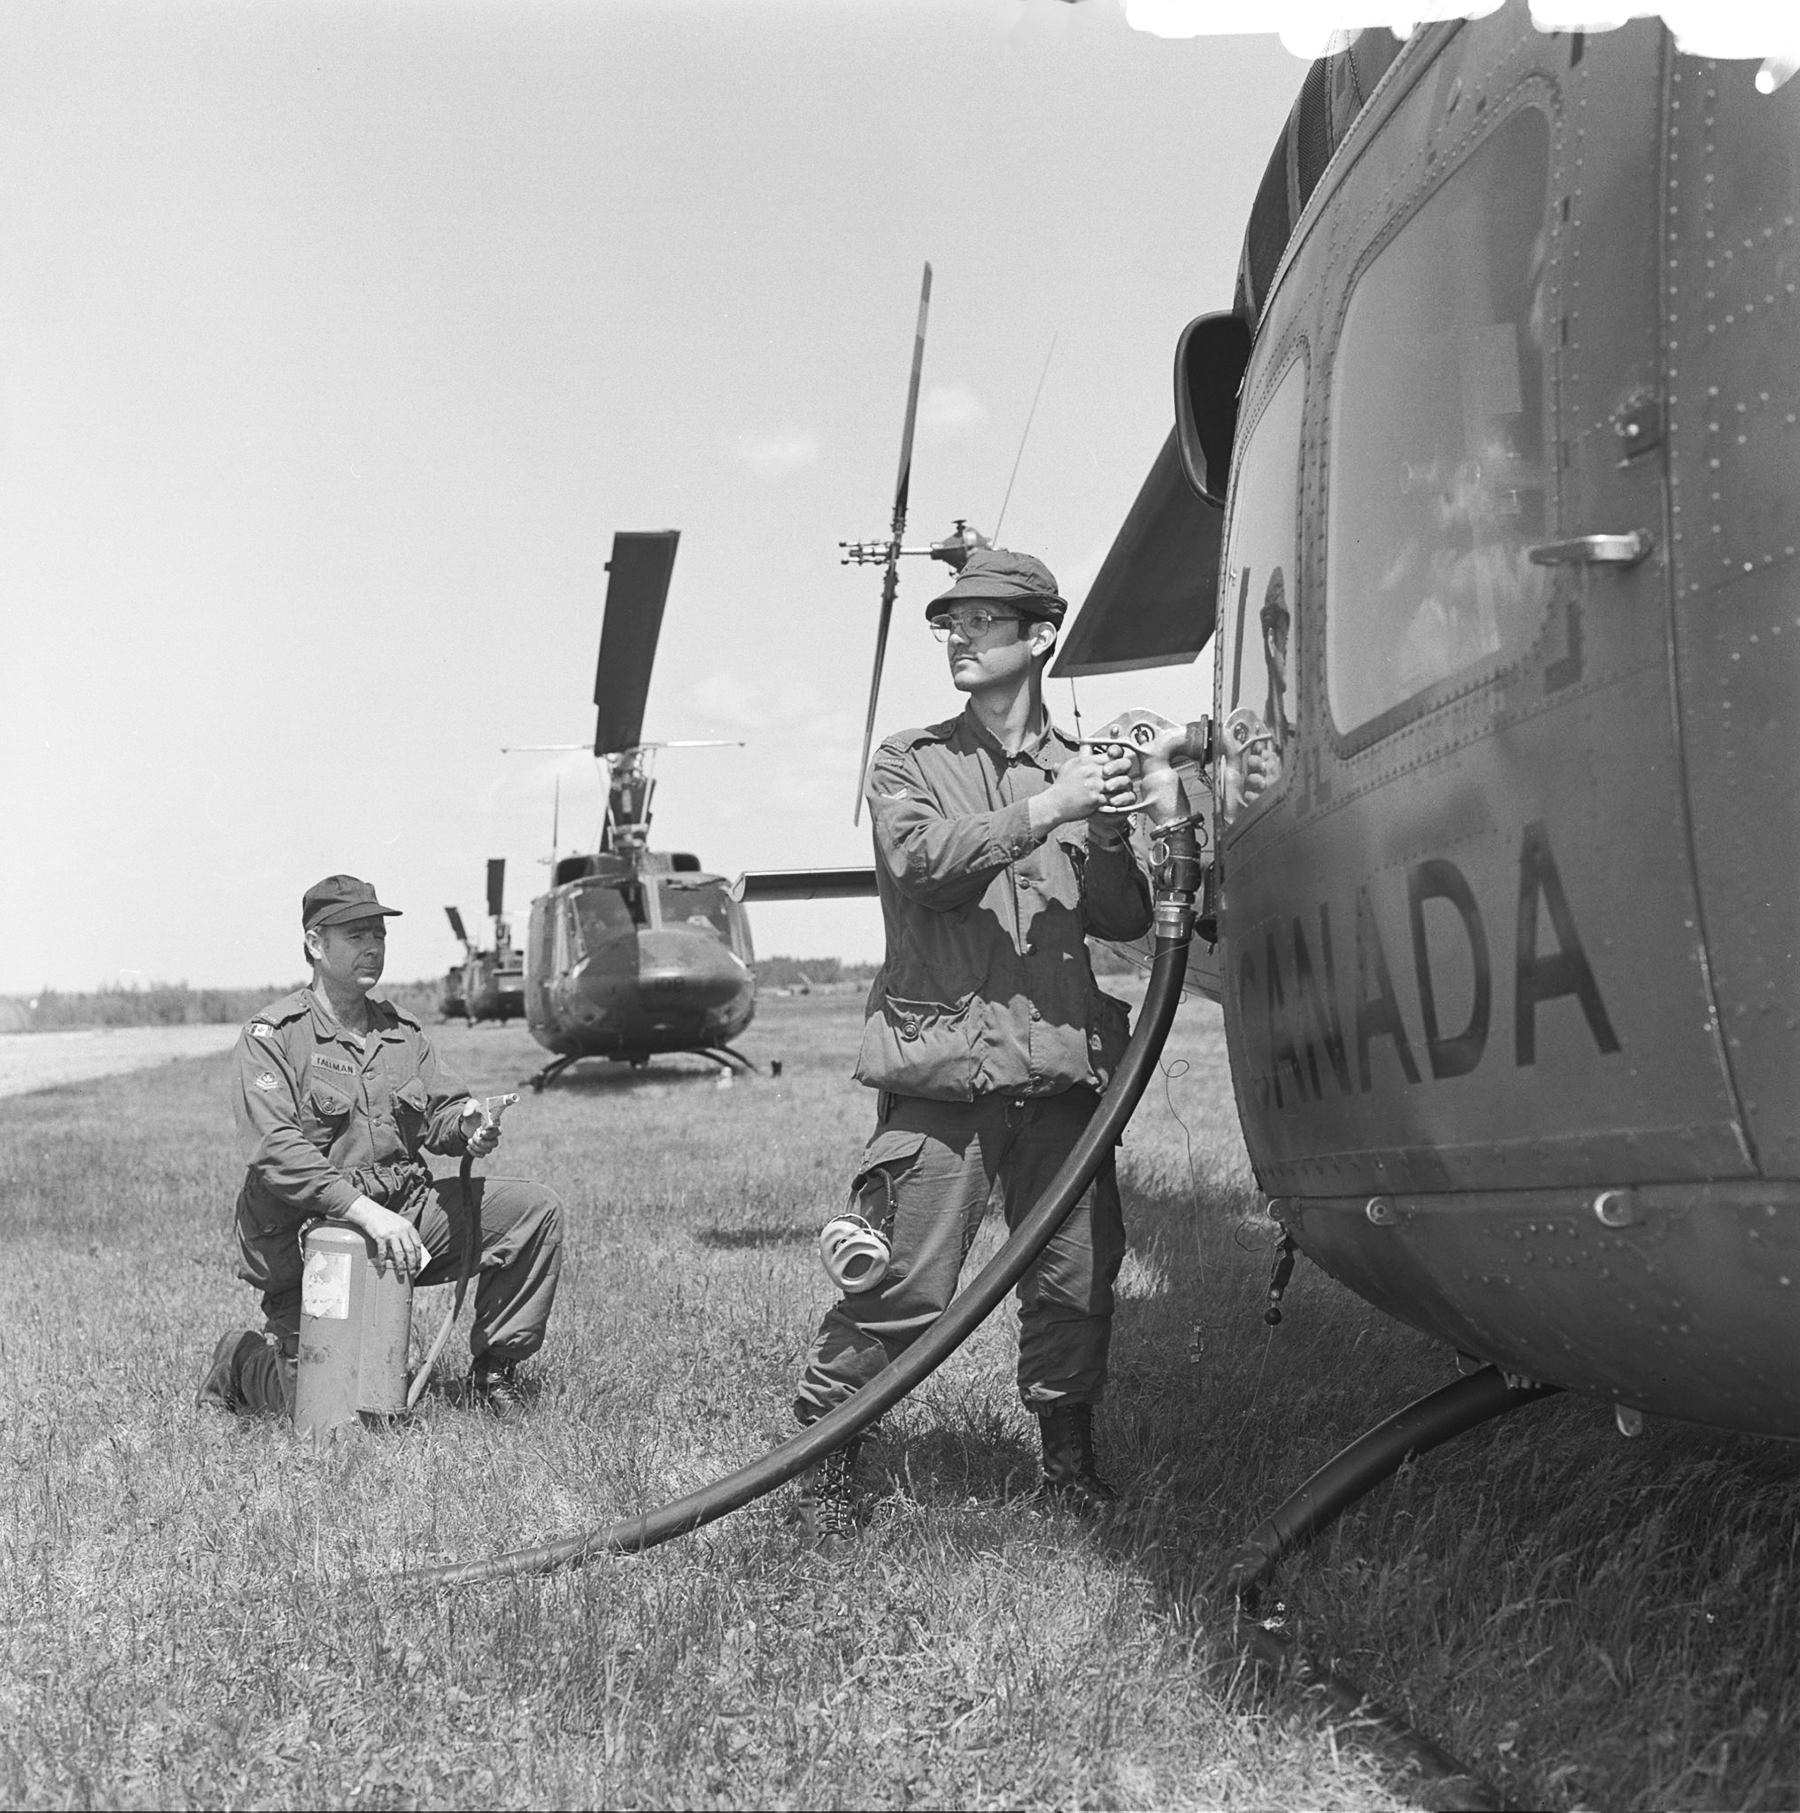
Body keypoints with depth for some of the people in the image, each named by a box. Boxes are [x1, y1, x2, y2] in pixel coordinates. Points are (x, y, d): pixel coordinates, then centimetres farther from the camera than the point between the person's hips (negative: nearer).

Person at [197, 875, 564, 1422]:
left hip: (404, 1212, 6)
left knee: (536, 1210, -10)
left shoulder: (402, 1031, 13)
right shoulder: (271, 1036, -9)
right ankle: (243, 1360, 21)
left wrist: (467, 1127, -16)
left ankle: (492, 1370, 3)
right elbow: (275, 1151, -20)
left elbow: (441, 1107, 10)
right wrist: (364, 1209, -31)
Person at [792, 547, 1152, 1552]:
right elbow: (923, 860, -12)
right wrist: (1047, 810, -18)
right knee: (903, 1285, -5)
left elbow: (1127, 920, 10)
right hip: (943, 1064, -3)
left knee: (1077, 1279, 8)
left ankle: (1070, 1459, 26)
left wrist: (1109, 839, -9)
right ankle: (826, 1458, 10)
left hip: (1059, 1064, 3)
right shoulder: (911, 762, 9)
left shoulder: (1081, 768, 15)